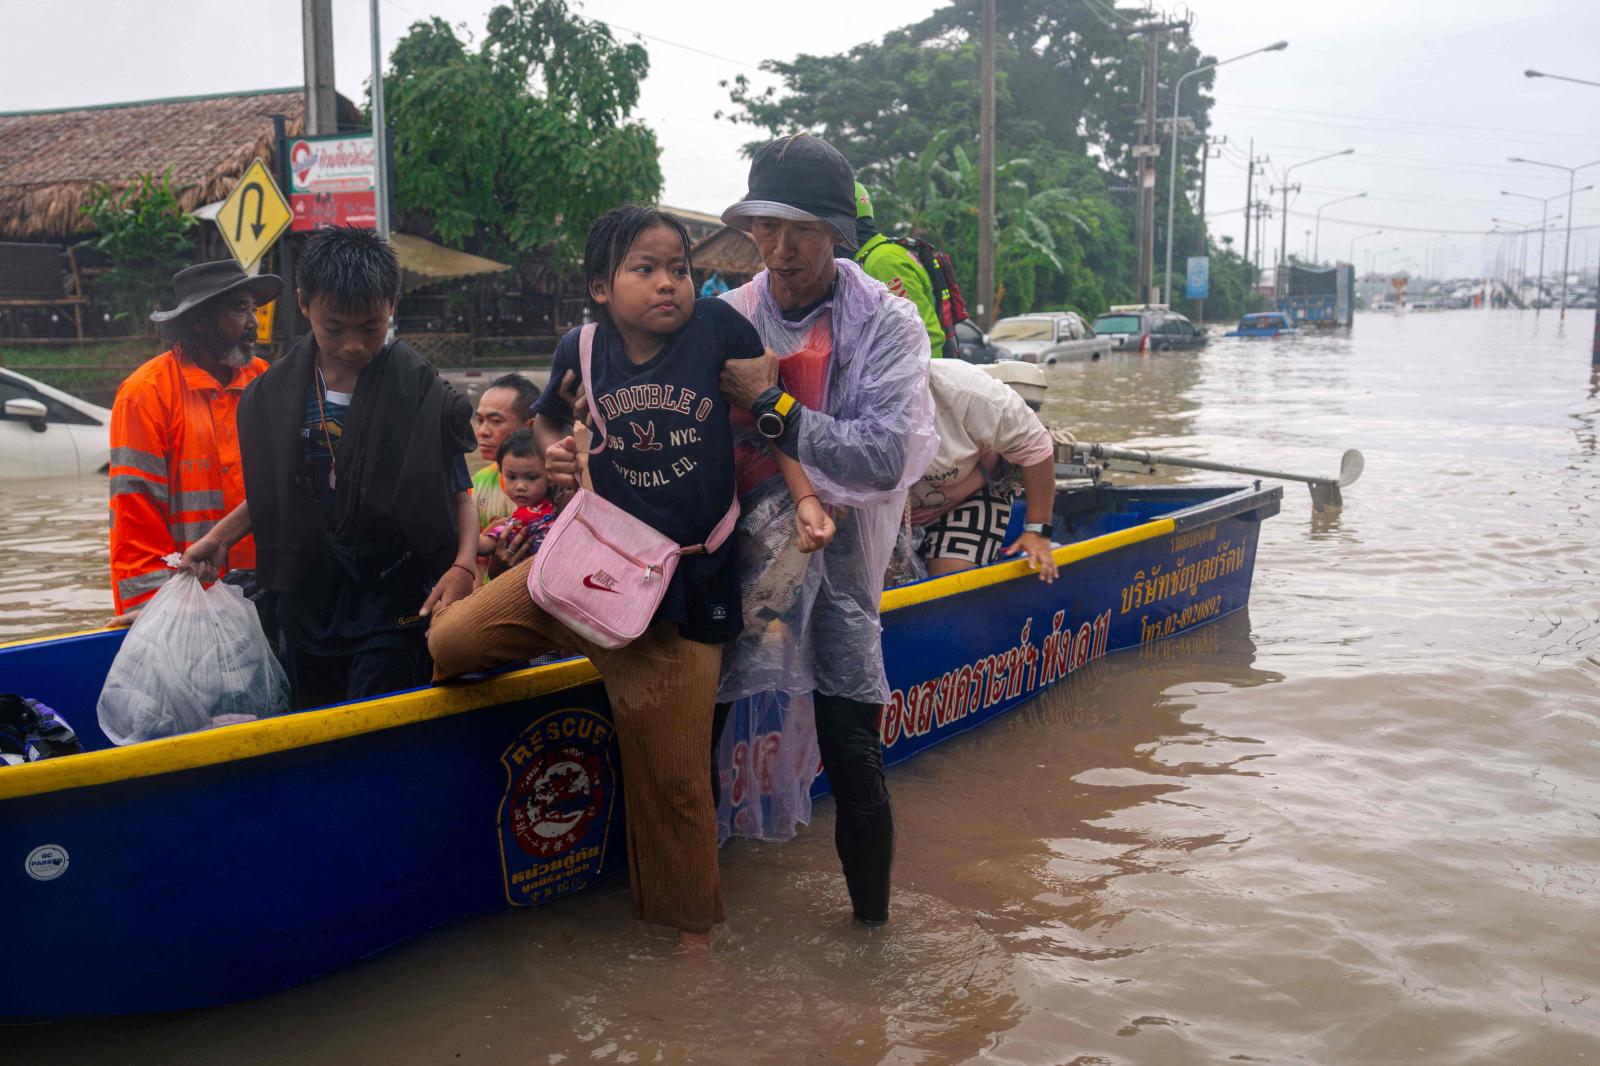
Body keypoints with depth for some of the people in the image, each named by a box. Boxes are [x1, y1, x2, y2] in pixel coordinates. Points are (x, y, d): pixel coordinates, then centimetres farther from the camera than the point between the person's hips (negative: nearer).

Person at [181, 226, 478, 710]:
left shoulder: (421, 394, -10)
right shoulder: (276, 395, 3)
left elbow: (459, 493, -7)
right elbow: (272, 491, 16)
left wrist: (464, 564, -22)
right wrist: (218, 538, 6)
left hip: (393, 597, -4)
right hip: (307, 599, 5)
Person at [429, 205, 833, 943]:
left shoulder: (718, 327, -10)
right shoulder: (581, 348, -4)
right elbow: (551, 422, 16)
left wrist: (803, 497, -11)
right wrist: (556, 459, -5)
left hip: (682, 583, -2)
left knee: (672, 772, 7)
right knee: (450, 642, -9)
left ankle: (688, 923, 30)